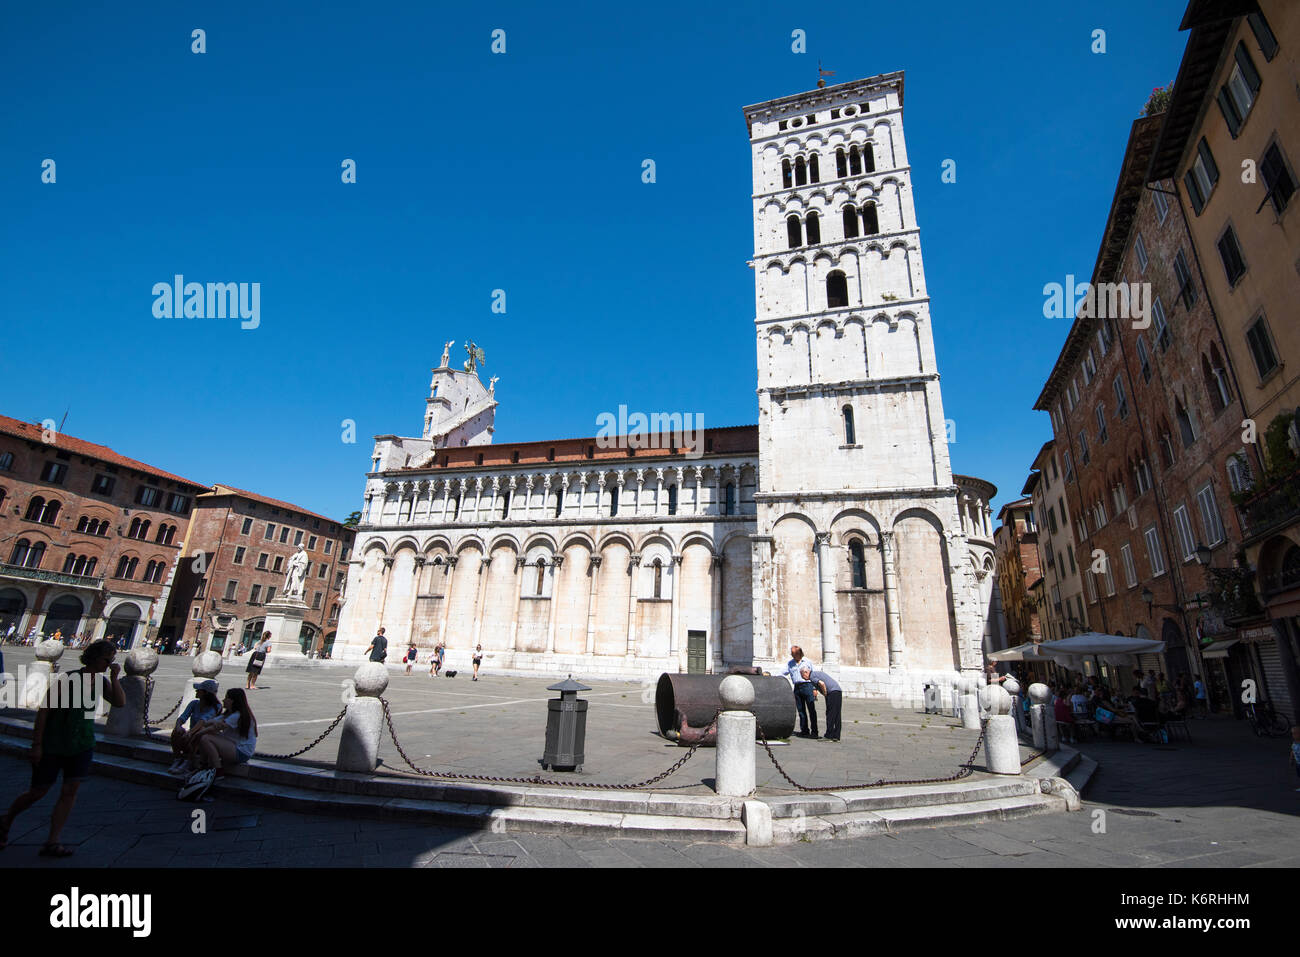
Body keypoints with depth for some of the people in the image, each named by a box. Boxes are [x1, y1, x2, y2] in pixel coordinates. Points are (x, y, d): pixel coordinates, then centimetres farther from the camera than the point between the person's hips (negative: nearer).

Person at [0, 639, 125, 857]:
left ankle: (52, 843, 5)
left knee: (70, 791, -2)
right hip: (53, 744, -4)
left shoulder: (101, 681, -1)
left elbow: (120, 703, -11)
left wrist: (115, 677, -19)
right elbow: (43, 710, -12)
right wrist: (37, 744, -12)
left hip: (82, 745, 4)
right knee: (37, 792, 11)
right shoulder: (65, 680, -17)